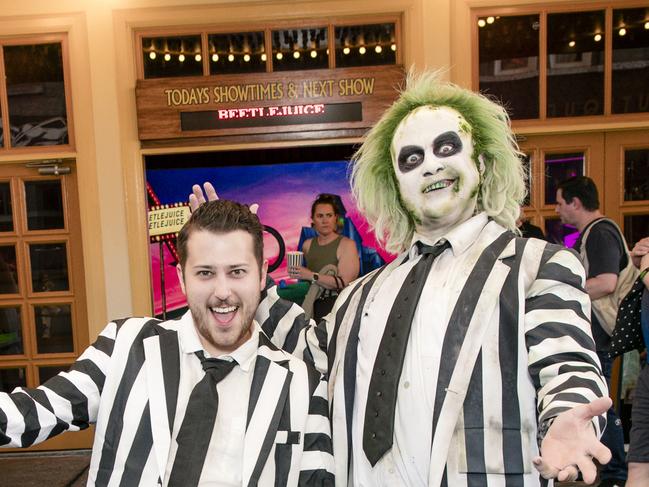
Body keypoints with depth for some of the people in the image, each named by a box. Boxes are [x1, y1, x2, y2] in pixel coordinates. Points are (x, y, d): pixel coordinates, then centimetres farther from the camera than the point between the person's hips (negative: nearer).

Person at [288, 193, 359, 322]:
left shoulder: (346, 244, -4)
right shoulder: (307, 245, 10)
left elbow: (344, 282, -15)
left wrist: (311, 276, -17)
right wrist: (295, 273, 4)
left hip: (338, 309, -3)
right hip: (311, 307, 3)